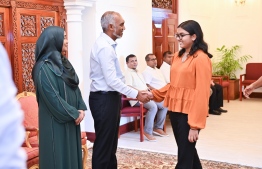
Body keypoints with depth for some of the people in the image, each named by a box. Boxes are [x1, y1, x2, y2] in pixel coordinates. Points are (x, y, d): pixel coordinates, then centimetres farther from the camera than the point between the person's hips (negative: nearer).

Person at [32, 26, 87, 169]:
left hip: (71, 118, 8)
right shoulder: (44, 67, -16)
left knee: (71, 153, 14)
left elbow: (75, 87, 10)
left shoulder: (63, 62, 10)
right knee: (59, 156, 1)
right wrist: (74, 114, -15)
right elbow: (52, 97, -20)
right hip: (56, 121, -8)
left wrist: (80, 108, -3)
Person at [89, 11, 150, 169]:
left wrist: (134, 91, 13)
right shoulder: (104, 47, -20)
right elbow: (112, 81, -24)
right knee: (103, 144, 0)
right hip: (104, 99, -10)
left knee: (110, 142, 19)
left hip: (109, 97, 10)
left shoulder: (107, 45, 12)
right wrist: (136, 94, -18)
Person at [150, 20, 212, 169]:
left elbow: (202, 93, -17)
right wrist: (154, 94, 5)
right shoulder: (177, 56, 11)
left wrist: (195, 125, -18)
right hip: (175, 110, 8)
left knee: (185, 156, 1)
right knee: (186, 150, 20)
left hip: (189, 113, -8)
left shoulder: (201, 59, -13)